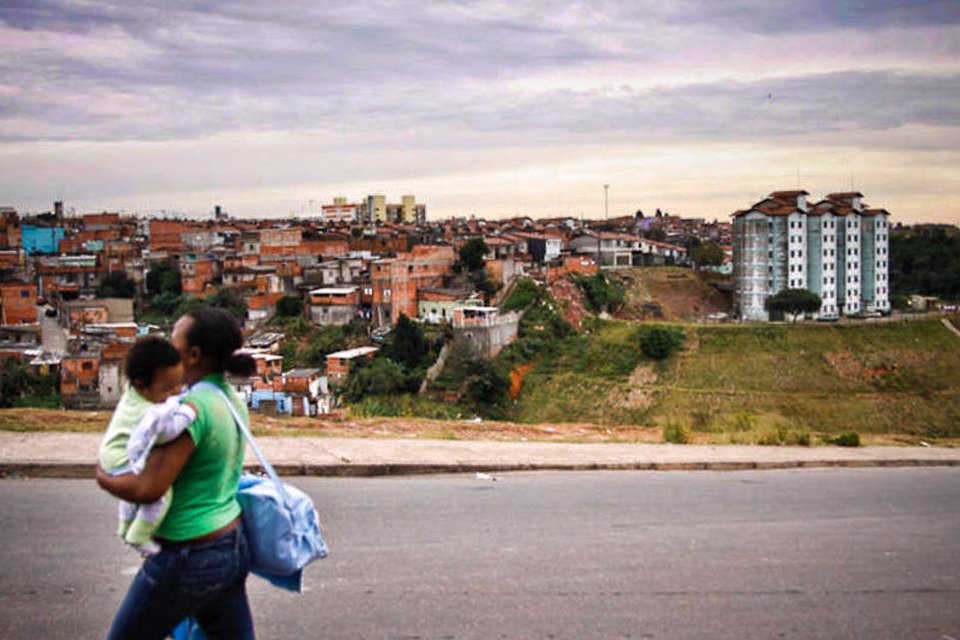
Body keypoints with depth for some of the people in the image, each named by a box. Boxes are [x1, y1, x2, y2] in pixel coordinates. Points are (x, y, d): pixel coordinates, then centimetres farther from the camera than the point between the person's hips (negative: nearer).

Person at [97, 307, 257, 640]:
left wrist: (104, 479, -7)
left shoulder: (192, 408, -22)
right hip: (233, 548, 8)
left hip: (188, 560, -8)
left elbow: (148, 489, -27)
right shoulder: (232, 400, 5)